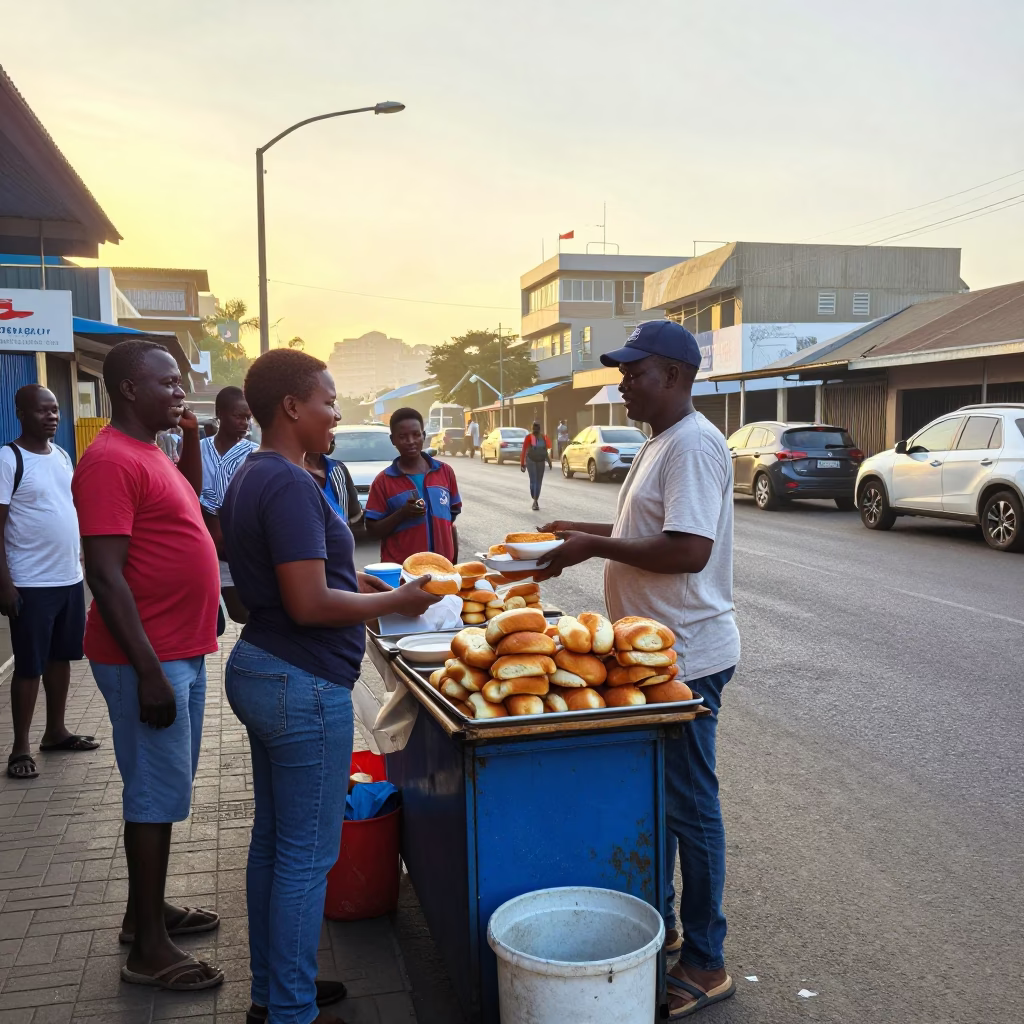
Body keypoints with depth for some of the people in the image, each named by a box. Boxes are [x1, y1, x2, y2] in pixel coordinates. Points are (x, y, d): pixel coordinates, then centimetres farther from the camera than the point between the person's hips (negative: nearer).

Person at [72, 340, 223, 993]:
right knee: (157, 792, -2)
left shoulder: (149, 453, 12)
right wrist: (149, 671, -24)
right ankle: (149, 948, 11)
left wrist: (192, 438, 15)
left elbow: (189, 497, 34)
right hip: (150, 657, -10)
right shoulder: (111, 460, -18)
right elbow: (105, 575, -22)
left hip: (181, 652, 10)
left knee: (167, 786, 18)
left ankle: (147, 909, 33)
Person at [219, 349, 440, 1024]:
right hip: (304, 689, -10)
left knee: (274, 839, 19)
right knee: (308, 855, 2)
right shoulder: (289, 485, -20)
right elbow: (310, 605, -24)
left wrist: (352, 581, 14)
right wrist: (396, 601, -12)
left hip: (259, 669, 10)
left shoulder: (251, 477, 11)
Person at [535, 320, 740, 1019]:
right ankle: (660, 922, 36)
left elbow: (688, 550, -28)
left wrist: (595, 547, -21)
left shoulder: (694, 445, -19)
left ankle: (705, 963, 16)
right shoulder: (661, 443, 14)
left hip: (688, 657, -10)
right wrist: (584, 533, 11)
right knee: (654, 797, 20)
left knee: (690, 807, 1)